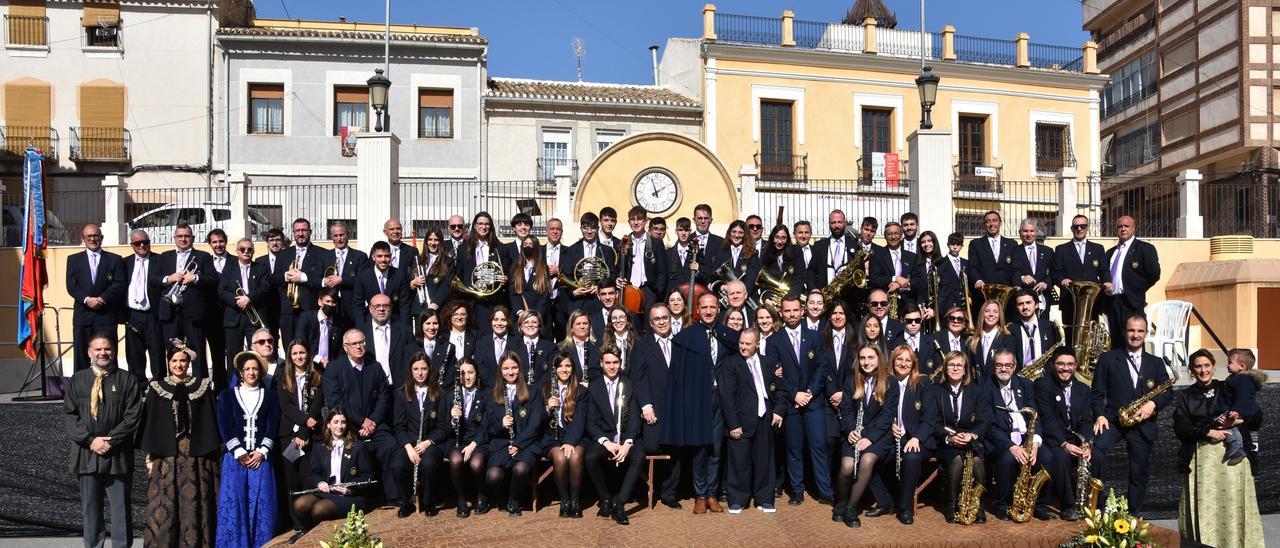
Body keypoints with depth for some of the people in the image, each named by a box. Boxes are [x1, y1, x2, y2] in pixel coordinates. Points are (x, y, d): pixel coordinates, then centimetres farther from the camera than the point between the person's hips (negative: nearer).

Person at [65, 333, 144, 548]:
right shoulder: (77, 380, 8)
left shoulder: (128, 380, 1)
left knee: (121, 509, 3)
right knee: (90, 508, 10)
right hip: (86, 454, 2)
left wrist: (110, 441, -14)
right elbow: (69, 415, 2)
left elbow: (132, 416, -5)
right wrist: (91, 440, -10)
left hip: (118, 455, -2)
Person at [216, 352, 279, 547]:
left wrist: (261, 452, -9)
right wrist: (240, 453, -9)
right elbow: (225, 428, 1)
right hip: (235, 458, 0)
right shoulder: (227, 396, 9)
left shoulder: (270, 396, 11)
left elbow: (272, 427, 4)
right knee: (234, 503, -3)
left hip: (261, 458, 0)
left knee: (261, 504, -3)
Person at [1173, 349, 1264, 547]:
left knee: (1232, 504, -4)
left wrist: (1239, 420, -10)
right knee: (1204, 507, -3)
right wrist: (1207, 431, -12)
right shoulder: (1184, 396, 10)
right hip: (1200, 457, 0)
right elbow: (1180, 429, 1)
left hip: (1232, 454, 0)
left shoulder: (1227, 388, 10)